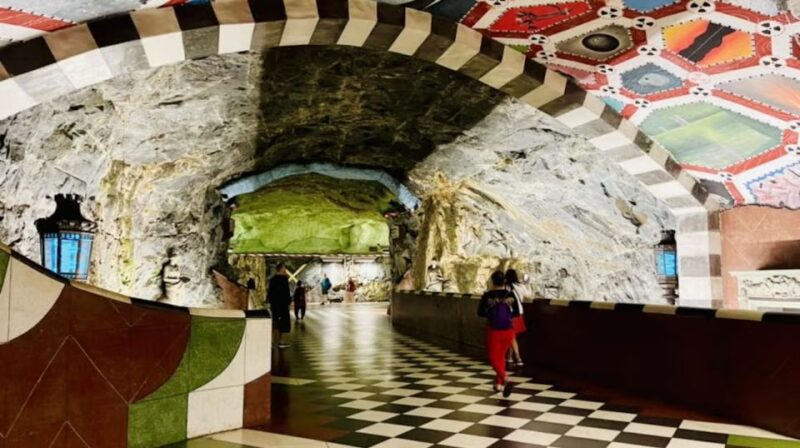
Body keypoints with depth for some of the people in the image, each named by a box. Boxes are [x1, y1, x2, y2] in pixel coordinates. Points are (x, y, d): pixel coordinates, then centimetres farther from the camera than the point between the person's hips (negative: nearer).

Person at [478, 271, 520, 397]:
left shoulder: (488, 295, -9)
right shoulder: (510, 295, -3)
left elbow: (480, 312, -3)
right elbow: (516, 313, 4)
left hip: (494, 330, -3)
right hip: (508, 330, 3)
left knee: (493, 358, 5)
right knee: (501, 356, 21)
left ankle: (505, 379, -19)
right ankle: (499, 383, 26)